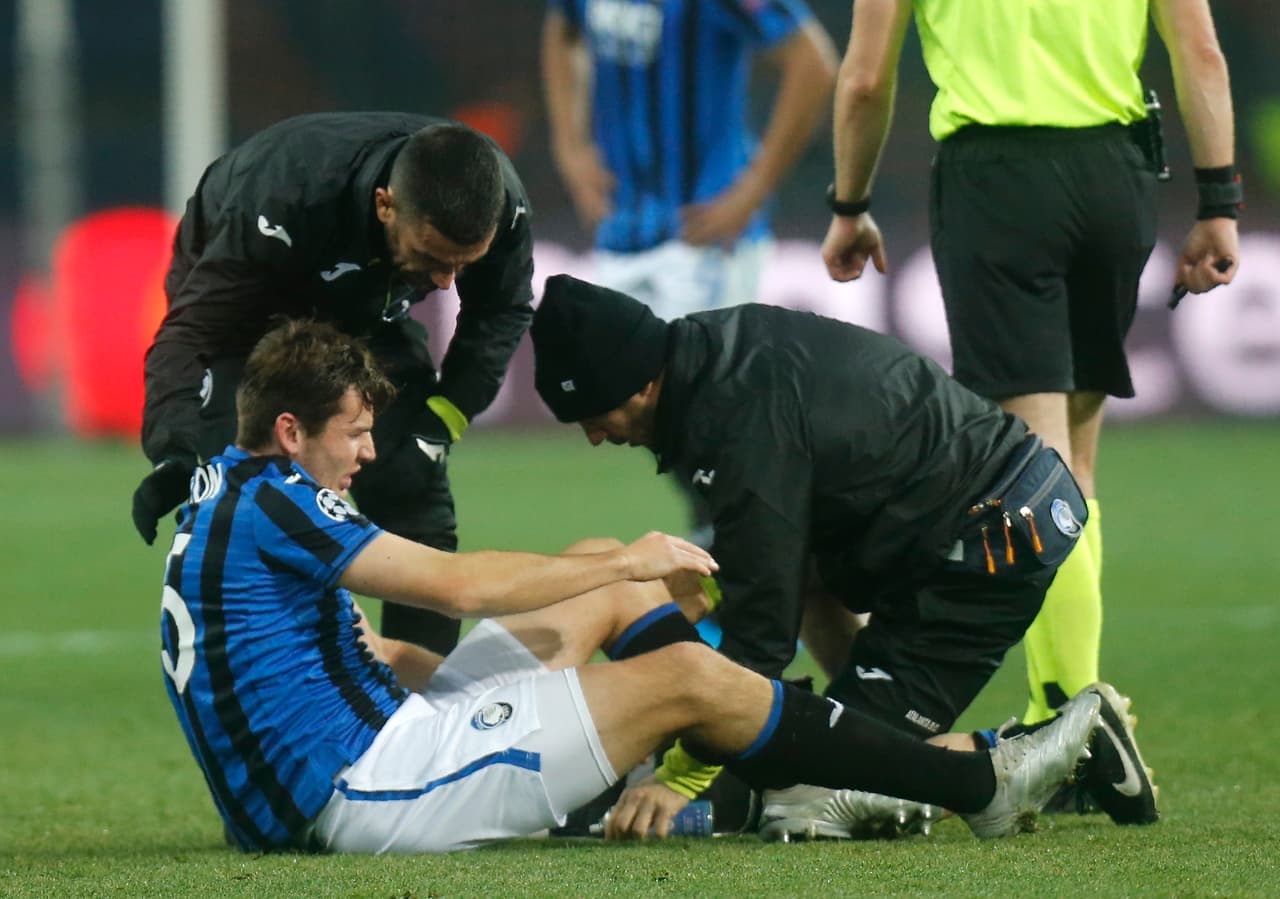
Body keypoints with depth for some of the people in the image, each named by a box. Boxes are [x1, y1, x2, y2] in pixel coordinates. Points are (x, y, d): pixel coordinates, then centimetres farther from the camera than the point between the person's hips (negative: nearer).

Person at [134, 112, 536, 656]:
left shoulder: (500, 205, -30)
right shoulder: (287, 199, -45)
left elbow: (499, 315, -8)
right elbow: (194, 330, -40)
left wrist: (448, 414, -21)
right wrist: (175, 454, -55)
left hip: (367, 312, 4)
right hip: (244, 302, -4)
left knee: (411, 489, -7)